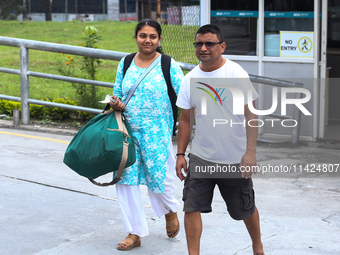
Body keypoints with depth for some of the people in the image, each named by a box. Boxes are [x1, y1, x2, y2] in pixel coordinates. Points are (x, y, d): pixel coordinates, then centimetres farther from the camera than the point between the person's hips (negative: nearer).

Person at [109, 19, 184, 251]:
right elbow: (118, 93, 17)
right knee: (126, 178, 1)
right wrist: (115, 104, -4)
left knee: (158, 176, -1)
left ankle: (170, 210, 36)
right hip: (128, 130, 4)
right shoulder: (125, 63, 8)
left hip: (156, 133, -4)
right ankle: (135, 233, 13)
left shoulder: (169, 65, -4)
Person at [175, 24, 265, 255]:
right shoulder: (190, 78, 2)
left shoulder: (236, 74, -11)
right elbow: (185, 119, 9)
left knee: (245, 209, 12)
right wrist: (181, 154, 5)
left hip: (235, 158, -3)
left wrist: (250, 152, -20)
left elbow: (250, 115, -13)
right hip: (200, 157, 3)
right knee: (191, 207, -7)